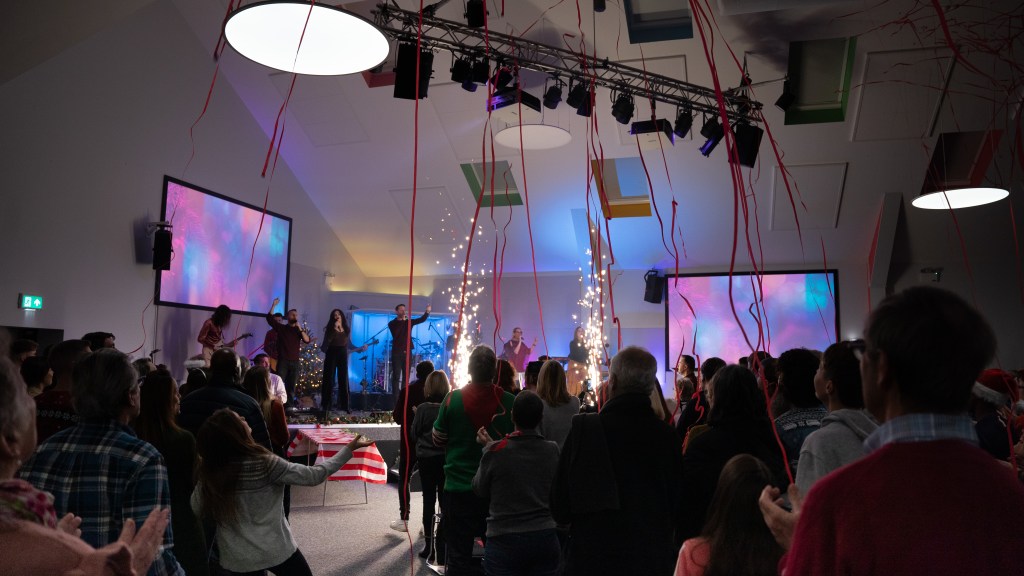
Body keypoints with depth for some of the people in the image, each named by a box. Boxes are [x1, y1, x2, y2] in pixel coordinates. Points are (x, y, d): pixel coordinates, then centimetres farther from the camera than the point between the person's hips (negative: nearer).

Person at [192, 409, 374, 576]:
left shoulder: (208, 471, -15)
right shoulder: (265, 464, -24)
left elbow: (197, 509, 2)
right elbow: (314, 476, -17)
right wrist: (349, 448, -10)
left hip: (233, 557, 3)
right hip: (274, 551, -3)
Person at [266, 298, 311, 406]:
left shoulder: (300, 330, 14)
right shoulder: (281, 328, 8)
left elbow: (307, 340, -2)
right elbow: (269, 318, -3)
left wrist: (300, 329, -12)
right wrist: (274, 305, -12)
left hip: (295, 362, 2)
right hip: (282, 361, -2)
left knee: (291, 386, 5)